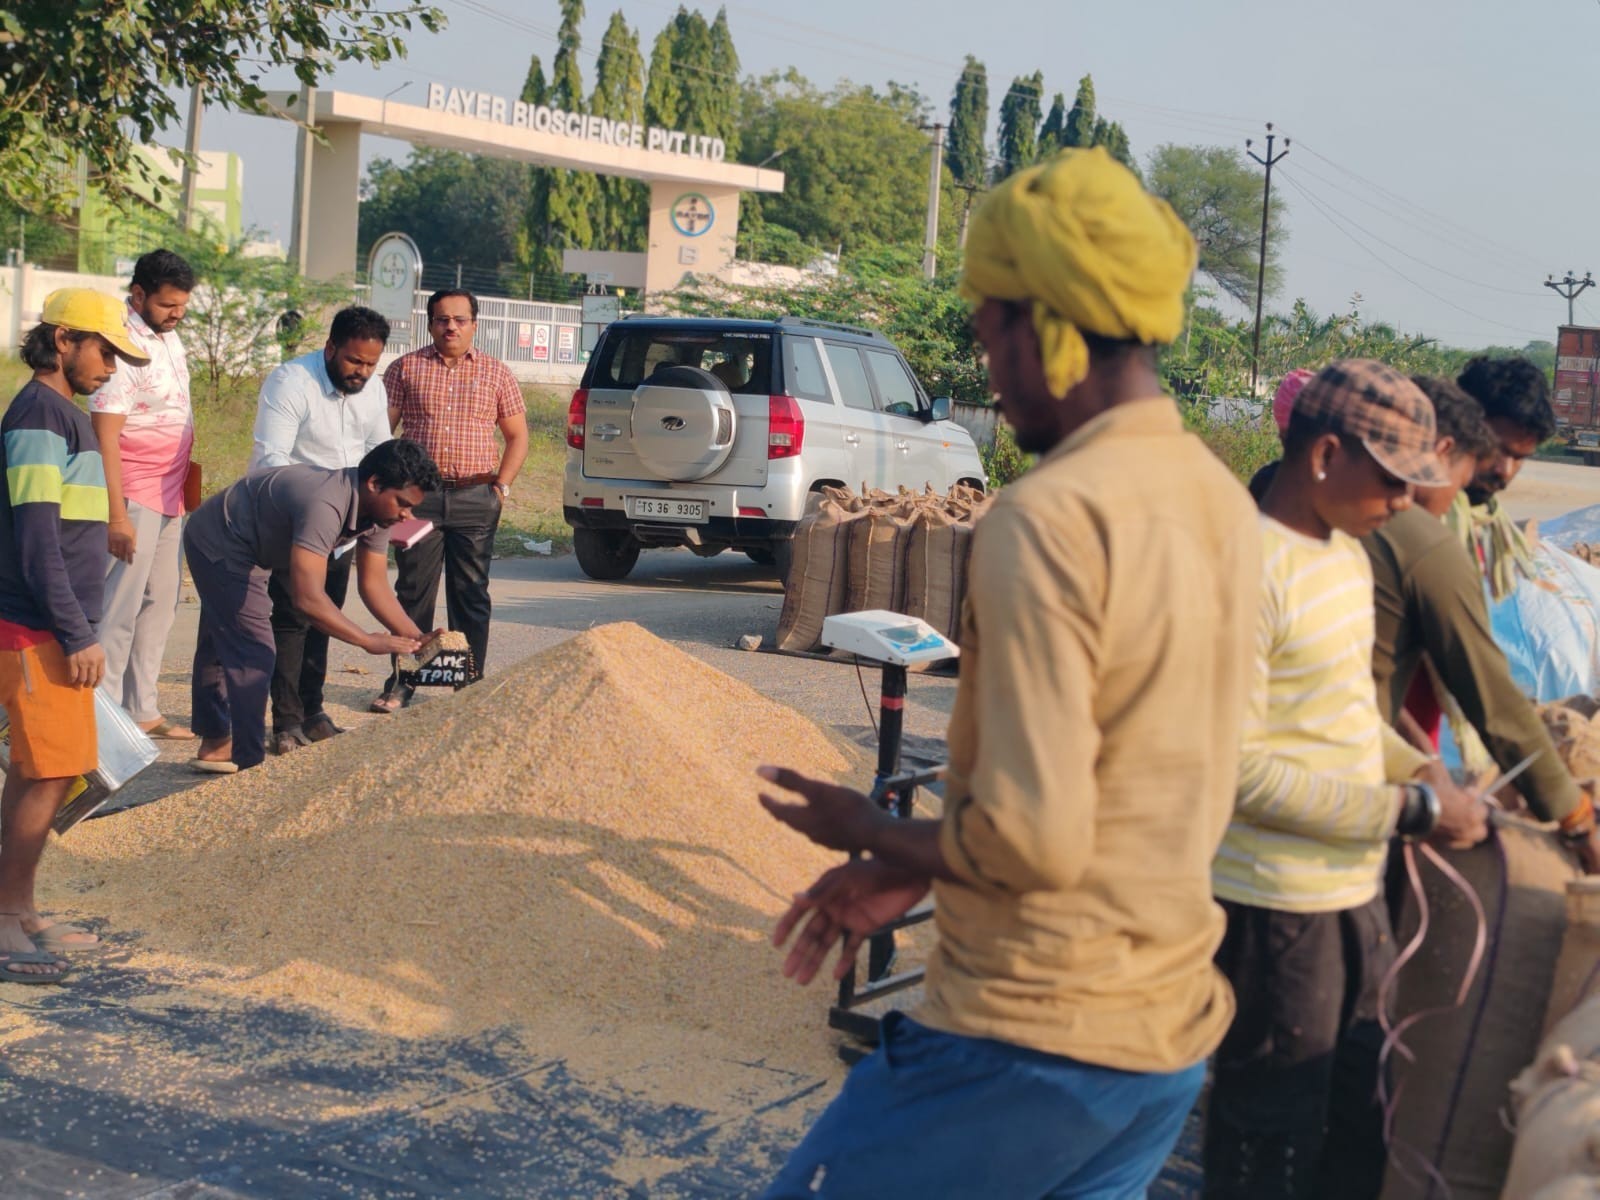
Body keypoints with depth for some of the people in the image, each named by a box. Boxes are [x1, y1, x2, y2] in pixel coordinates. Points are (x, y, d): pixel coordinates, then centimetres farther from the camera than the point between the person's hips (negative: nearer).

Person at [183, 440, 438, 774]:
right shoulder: (325, 505, -41)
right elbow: (308, 598, -47)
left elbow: (374, 585, -9)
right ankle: (248, 762, -3)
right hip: (219, 546, -10)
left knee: (222, 644, 24)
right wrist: (371, 642, -43)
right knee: (253, 654, -12)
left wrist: (416, 639, -20)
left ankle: (215, 743, 39)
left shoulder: (376, 511, -12)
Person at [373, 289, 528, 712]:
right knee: (413, 592, 2)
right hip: (418, 494, 0)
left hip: (476, 500, 1)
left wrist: (502, 485, 2)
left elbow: (517, 435, 13)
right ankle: (400, 685, 10)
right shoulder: (405, 368, 7)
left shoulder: (495, 372, 10)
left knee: (471, 595, 4)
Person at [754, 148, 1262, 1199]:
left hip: (1032, 1041, -8)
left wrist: (871, 832, -5)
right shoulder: (1224, 502, 6)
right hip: (1172, 1036, 8)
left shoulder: (1049, 518, -21)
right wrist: (909, 872, 11)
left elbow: (1032, 836, -24)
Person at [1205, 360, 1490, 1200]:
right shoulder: (1249, 569, -22)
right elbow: (1240, 771, -23)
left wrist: (1416, 766, 1)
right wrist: (1410, 810, -20)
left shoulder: (1346, 552, 7)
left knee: (1366, 1114, 21)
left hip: (1352, 888, 9)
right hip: (1274, 904, -9)